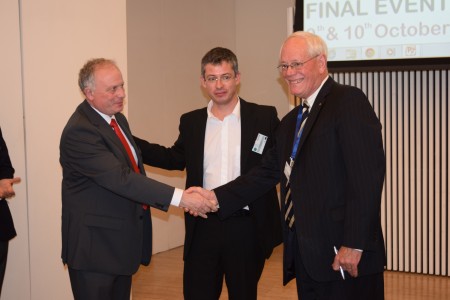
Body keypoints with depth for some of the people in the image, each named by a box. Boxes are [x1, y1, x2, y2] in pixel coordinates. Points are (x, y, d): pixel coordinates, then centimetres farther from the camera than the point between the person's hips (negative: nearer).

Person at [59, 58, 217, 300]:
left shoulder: (118, 119, 9)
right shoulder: (79, 132, -22)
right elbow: (119, 178, -30)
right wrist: (179, 198, -33)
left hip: (123, 240, 9)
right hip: (94, 246, -9)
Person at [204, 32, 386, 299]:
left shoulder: (349, 101, -8)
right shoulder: (291, 122, 19)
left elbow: (368, 174, -17)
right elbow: (268, 173, 16)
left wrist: (354, 245, -21)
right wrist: (217, 196, 5)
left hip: (344, 257, -8)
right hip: (305, 256, 8)